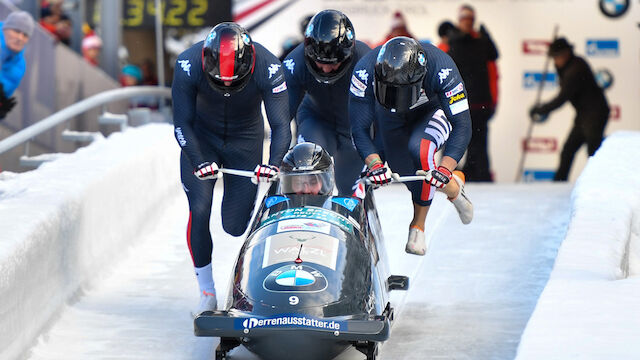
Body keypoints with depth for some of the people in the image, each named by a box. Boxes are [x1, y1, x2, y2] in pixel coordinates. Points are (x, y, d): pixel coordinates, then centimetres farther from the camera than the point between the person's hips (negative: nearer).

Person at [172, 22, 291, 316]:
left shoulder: (268, 68, -29)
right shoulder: (188, 65, -29)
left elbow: (281, 126, -23)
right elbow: (182, 124, -19)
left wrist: (274, 164, -40)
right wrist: (199, 162, -33)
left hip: (246, 141, 0)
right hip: (200, 140, 0)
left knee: (235, 226, -5)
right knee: (199, 211, -16)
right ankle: (207, 294, -5)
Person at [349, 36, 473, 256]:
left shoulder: (442, 69, -40)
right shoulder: (365, 71, -36)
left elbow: (462, 126, -36)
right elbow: (359, 129, -31)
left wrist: (445, 168, -49)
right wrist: (374, 163, -47)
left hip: (433, 112, -3)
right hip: (391, 119, 3)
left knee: (419, 149, -32)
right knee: (409, 177, -2)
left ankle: (419, 226, -18)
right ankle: (453, 189, 33)